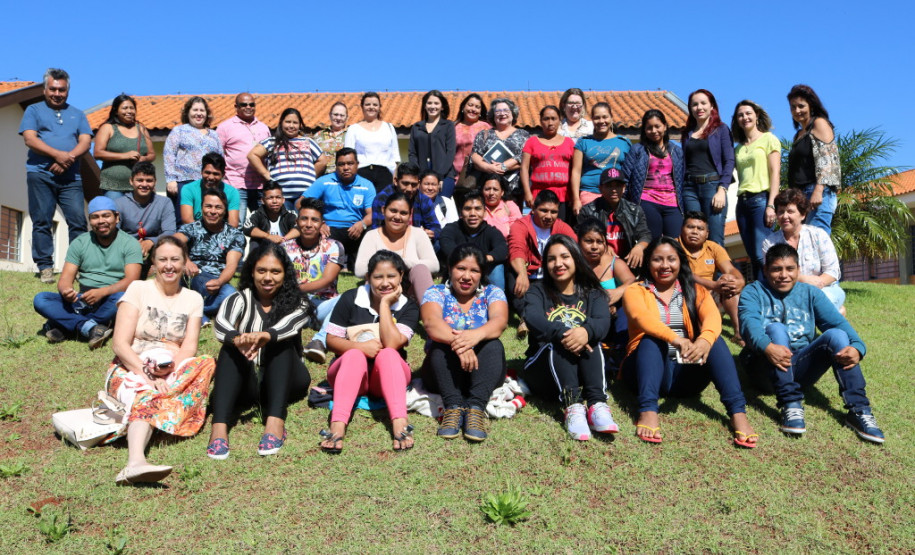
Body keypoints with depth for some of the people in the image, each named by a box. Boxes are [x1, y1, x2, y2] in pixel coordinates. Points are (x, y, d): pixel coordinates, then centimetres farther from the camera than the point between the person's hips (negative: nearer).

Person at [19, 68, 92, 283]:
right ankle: (45, 267, 2)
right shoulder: (34, 110, 13)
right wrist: (58, 154, -14)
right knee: (42, 222, -2)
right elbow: (30, 139, -2)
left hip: (71, 177, 1)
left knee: (78, 221, -7)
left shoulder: (77, 114, 20)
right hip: (40, 175, -1)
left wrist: (69, 157, -13)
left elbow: (85, 142, 5)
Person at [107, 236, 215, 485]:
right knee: (147, 396, -37)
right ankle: (136, 462, -62)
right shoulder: (138, 289, 4)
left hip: (174, 373, 3)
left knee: (206, 363, -30)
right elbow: (119, 344, -6)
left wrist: (167, 368, -22)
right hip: (131, 370, -2)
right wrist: (147, 375, -22)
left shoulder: (193, 299, 12)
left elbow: (189, 348, 0)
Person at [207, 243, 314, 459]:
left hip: (284, 381, -1)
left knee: (281, 342, -28)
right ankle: (219, 426, -45)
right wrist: (238, 339, -43)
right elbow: (220, 324, -19)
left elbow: (288, 325, -23)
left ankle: (275, 421, -45)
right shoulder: (239, 299, 4)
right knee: (231, 347, -27)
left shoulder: (297, 303, 2)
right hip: (246, 382, 1)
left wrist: (265, 336, -46)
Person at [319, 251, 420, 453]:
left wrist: (385, 304, -14)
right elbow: (331, 340, -2)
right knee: (355, 355, -33)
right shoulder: (350, 298, 1)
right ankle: (337, 427, -51)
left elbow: (391, 344, -17)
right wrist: (360, 346, -20)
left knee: (387, 354, -32)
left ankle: (400, 424, -50)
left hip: (388, 376, 0)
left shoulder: (408, 308, 0)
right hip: (349, 370, 0)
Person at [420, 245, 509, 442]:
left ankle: (476, 407, -39)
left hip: (482, 371, 1)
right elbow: (431, 322, -22)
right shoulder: (436, 293, 1)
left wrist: (478, 334, -42)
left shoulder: (492, 293, 4)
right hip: (444, 373, 0)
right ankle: (453, 406, -38)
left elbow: (500, 321, -18)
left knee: (493, 345, -28)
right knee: (442, 343, -29)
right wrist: (456, 341, -43)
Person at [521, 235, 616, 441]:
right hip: (543, 368, -1)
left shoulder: (592, 293, 12)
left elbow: (603, 321, -11)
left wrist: (586, 331, -36)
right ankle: (573, 404, -48)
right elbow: (532, 318, -16)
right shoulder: (538, 291, 8)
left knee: (591, 340, -28)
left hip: (583, 369, 1)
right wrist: (562, 333, -36)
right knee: (557, 343, -31)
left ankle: (597, 404, -44)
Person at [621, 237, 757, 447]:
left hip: (688, 373, 2)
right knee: (652, 340, -30)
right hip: (649, 371, -2)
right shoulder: (635, 291, 6)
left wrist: (705, 339, -35)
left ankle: (738, 413, -36)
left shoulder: (695, 291, 14)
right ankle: (648, 410, -47)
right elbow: (641, 317, -18)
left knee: (715, 340, -23)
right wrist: (675, 339, -39)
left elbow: (712, 315, -10)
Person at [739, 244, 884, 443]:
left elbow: (838, 322, -4)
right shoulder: (754, 292, 4)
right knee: (775, 329, -28)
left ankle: (859, 410, -24)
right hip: (768, 371, -2)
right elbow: (749, 322, -18)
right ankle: (790, 405, -35)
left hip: (802, 368, 3)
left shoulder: (811, 293, 14)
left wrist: (857, 347, -25)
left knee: (836, 335, -20)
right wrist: (767, 346, -39)